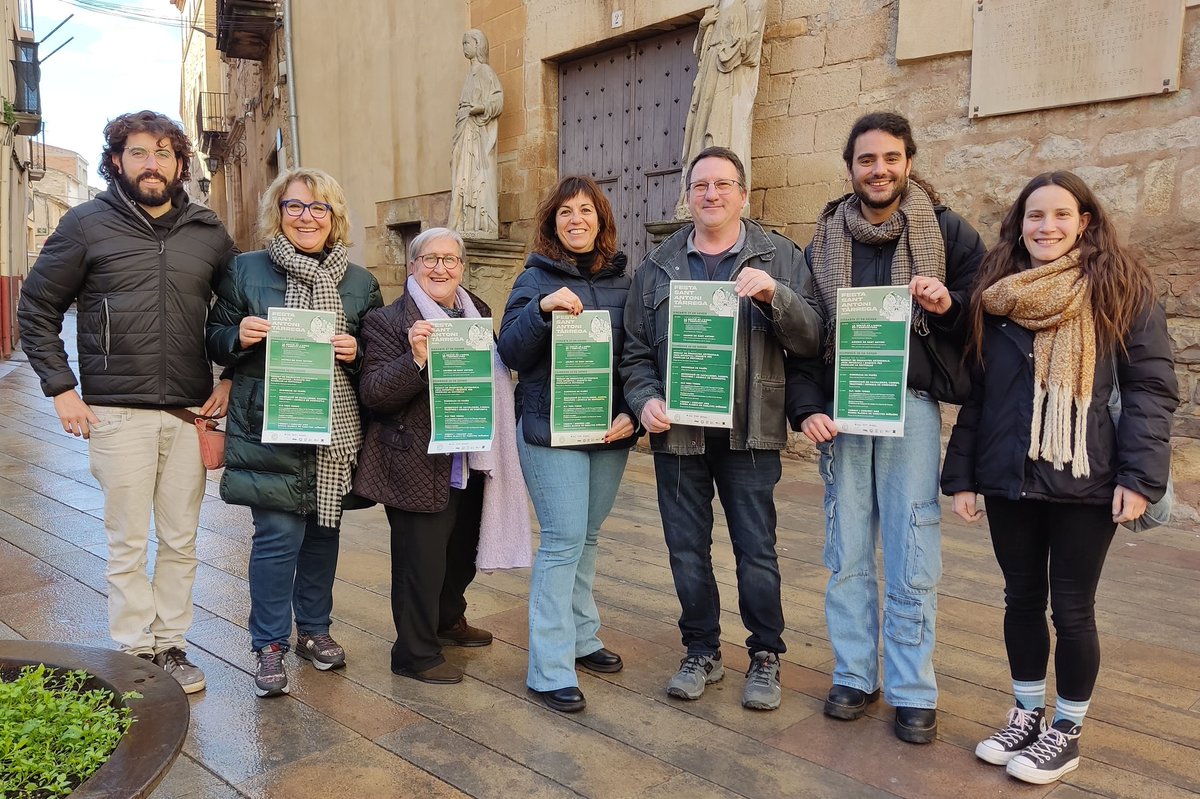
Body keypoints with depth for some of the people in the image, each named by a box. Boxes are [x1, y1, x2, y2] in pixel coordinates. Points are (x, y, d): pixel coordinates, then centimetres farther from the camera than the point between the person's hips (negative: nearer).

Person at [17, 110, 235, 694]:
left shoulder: (208, 232, 8)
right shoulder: (87, 224, 1)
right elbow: (35, 310, 6)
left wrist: (231, 380, 6)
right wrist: (61, 388, -2)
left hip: (190, 412, 3)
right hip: (117, 412, -2)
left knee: (181, 541, 9)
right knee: (127, 544, 5)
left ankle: (169, 643, 24)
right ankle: (133, 653, 18)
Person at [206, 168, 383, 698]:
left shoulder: (359, 282, 9)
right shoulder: (246, 270, 3)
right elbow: (215, 341, 7)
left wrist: (356, 352, -8)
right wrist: (238, 336, -14)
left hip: (335, 430, 3)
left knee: (324, 529, 12)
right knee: (277, 535, -4)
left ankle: (314, 629, 31)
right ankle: (269, 644, 14)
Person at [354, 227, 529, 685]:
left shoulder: (478, 313, 11)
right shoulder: (389, 321, -9)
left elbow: (496, 378, 23)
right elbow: (372, 394, -17)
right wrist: (415, 359, -31)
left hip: (471, 465, 7)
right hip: (421, 470, -7)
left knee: (463, 552, 22)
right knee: (421, 562, 1)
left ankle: (449, 620, 45)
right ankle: (415, 653, 20)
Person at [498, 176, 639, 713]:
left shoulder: (621, 281, 9)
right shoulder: (536, 279, 0)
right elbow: (510, 353, -9)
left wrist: (631, 413, -3)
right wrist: (541, 309, -24)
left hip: (610, 431, 4)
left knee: (587, 537, 15)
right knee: (564, 541, -7)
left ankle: (581, 638, 31)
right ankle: (550, 671, 2)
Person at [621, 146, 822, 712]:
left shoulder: (780, 258, 3)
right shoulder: (656, 267, 9)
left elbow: (810, 340, -5)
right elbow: (636, 352, 9)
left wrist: (775, 296, -23)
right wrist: (645, 400, -9)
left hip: (750, 433, -2)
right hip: (678, 433, 2)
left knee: (756, 550, 5)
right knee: (687, 549, 11)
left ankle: (765, 657, 25)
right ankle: (702, 652, 29)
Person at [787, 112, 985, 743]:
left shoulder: (948, 232, 5)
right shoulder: (824, 241, 9)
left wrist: (949, 305, -14)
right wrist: (807, 408, 0)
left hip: (911, 405, -2)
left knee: (912, 561, 2)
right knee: (846, 555, 9)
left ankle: (912, 691, 16)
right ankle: (854, 675, 24)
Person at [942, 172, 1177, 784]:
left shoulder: (1121, 288, -3)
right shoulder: (993, 294, 6)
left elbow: (1152, 386, -6)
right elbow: (973, 390, 7)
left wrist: (1140, 475, -15)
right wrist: (961, 474, 3)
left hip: (1085, 480, -3)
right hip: (1008, 479, 3)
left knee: (1072, 606, 7)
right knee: (1022, 598, 14)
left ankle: (1066, 730, 25)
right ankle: (1027, 715, 31)